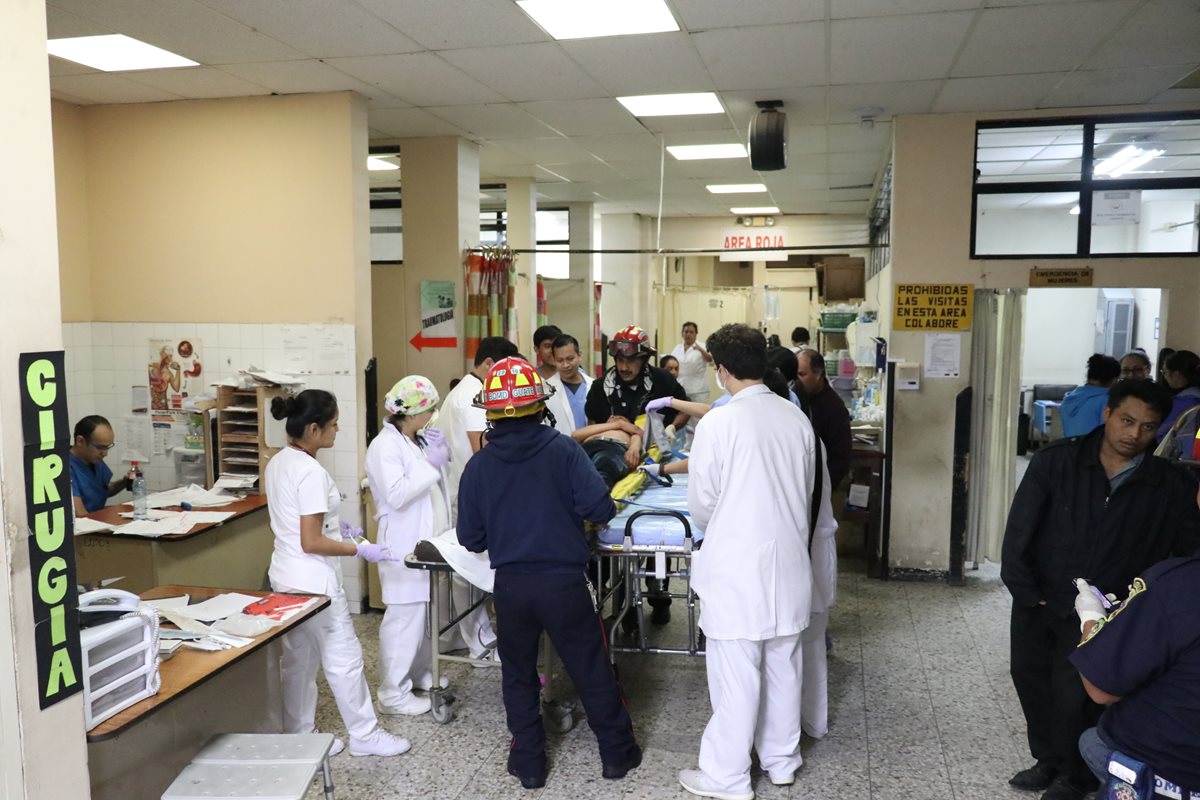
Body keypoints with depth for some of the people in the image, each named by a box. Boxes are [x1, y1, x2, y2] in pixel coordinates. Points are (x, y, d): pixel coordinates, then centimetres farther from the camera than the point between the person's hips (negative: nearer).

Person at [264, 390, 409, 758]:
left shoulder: (278, 462, 5)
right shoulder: (311, 472, -24)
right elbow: (311, 543, -23)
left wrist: (334, 526, 19)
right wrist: (362, 551, -18)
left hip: (286, 576, 9)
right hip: (313, 581, -9)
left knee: (298, 660, 18)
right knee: (344, 658, 5)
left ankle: (297, 736, 29)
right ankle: (364, 735, 19)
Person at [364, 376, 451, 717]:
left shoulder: (419, 440, 12)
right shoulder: (386, 445, -15)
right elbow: (396, 494, -25)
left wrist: (441, 453, 6)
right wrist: (430, 464, -20)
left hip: (429, 542, 9)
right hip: (406, 546, -9)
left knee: (427, 612, 17)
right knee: (405, 617, -5)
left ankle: (418, 672, 33)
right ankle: (393, 693, 5)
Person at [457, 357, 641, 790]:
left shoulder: (478, 465, -4)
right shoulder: (563, 449, -11)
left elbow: (471, 539, 1)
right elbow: (600, 509, -17)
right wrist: (571, 510, 4)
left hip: (510, 585, 2)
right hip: (563, 580, -1)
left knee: (518, 675, 19)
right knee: (592, 671, 14)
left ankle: (529, 762, 29)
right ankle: (617, 752, 29)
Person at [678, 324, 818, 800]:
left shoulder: (717, 424, -18)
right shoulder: (796, 418, -2)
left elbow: (701, 506, -9)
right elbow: (805, 492, 10)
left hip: (737, 568, -6)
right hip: (788, 563, 6)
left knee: (736, 676, 6)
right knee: (783, 668, 18)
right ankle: (782, 760, 34)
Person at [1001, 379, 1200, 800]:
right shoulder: (1056, 460, -8)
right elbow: (1020, 526, -8)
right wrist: (1024, 591, -12)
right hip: (1037, 599, 2)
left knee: (1072, 692, -8)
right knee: (1029, 675, 12)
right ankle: (1048, 761, 35)